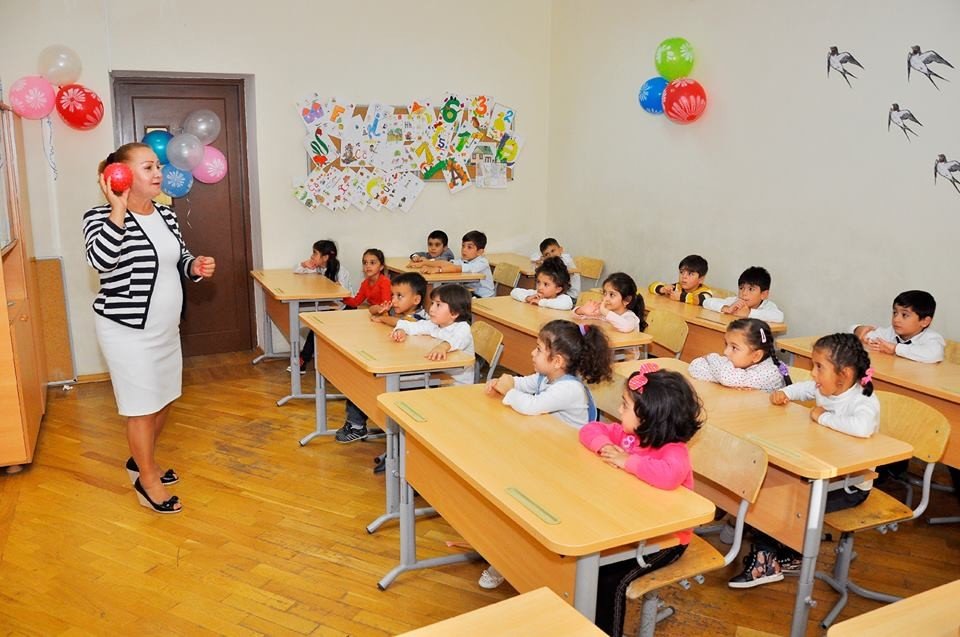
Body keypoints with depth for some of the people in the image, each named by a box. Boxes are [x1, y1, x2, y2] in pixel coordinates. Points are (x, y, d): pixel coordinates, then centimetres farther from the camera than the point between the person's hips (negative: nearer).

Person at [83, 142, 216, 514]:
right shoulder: (102, 216, -15)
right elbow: (100, 260, -32)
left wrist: (195, 267, -6)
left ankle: (141, 460, 42)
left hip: (166, 329, 8)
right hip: (127, 331, -8)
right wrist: (118, 210, -33)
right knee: (142, 406, 4)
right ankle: (147, 479, 24)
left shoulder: (166, 215, 5)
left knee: (164, 399, 19)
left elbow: (178, 259, 15)